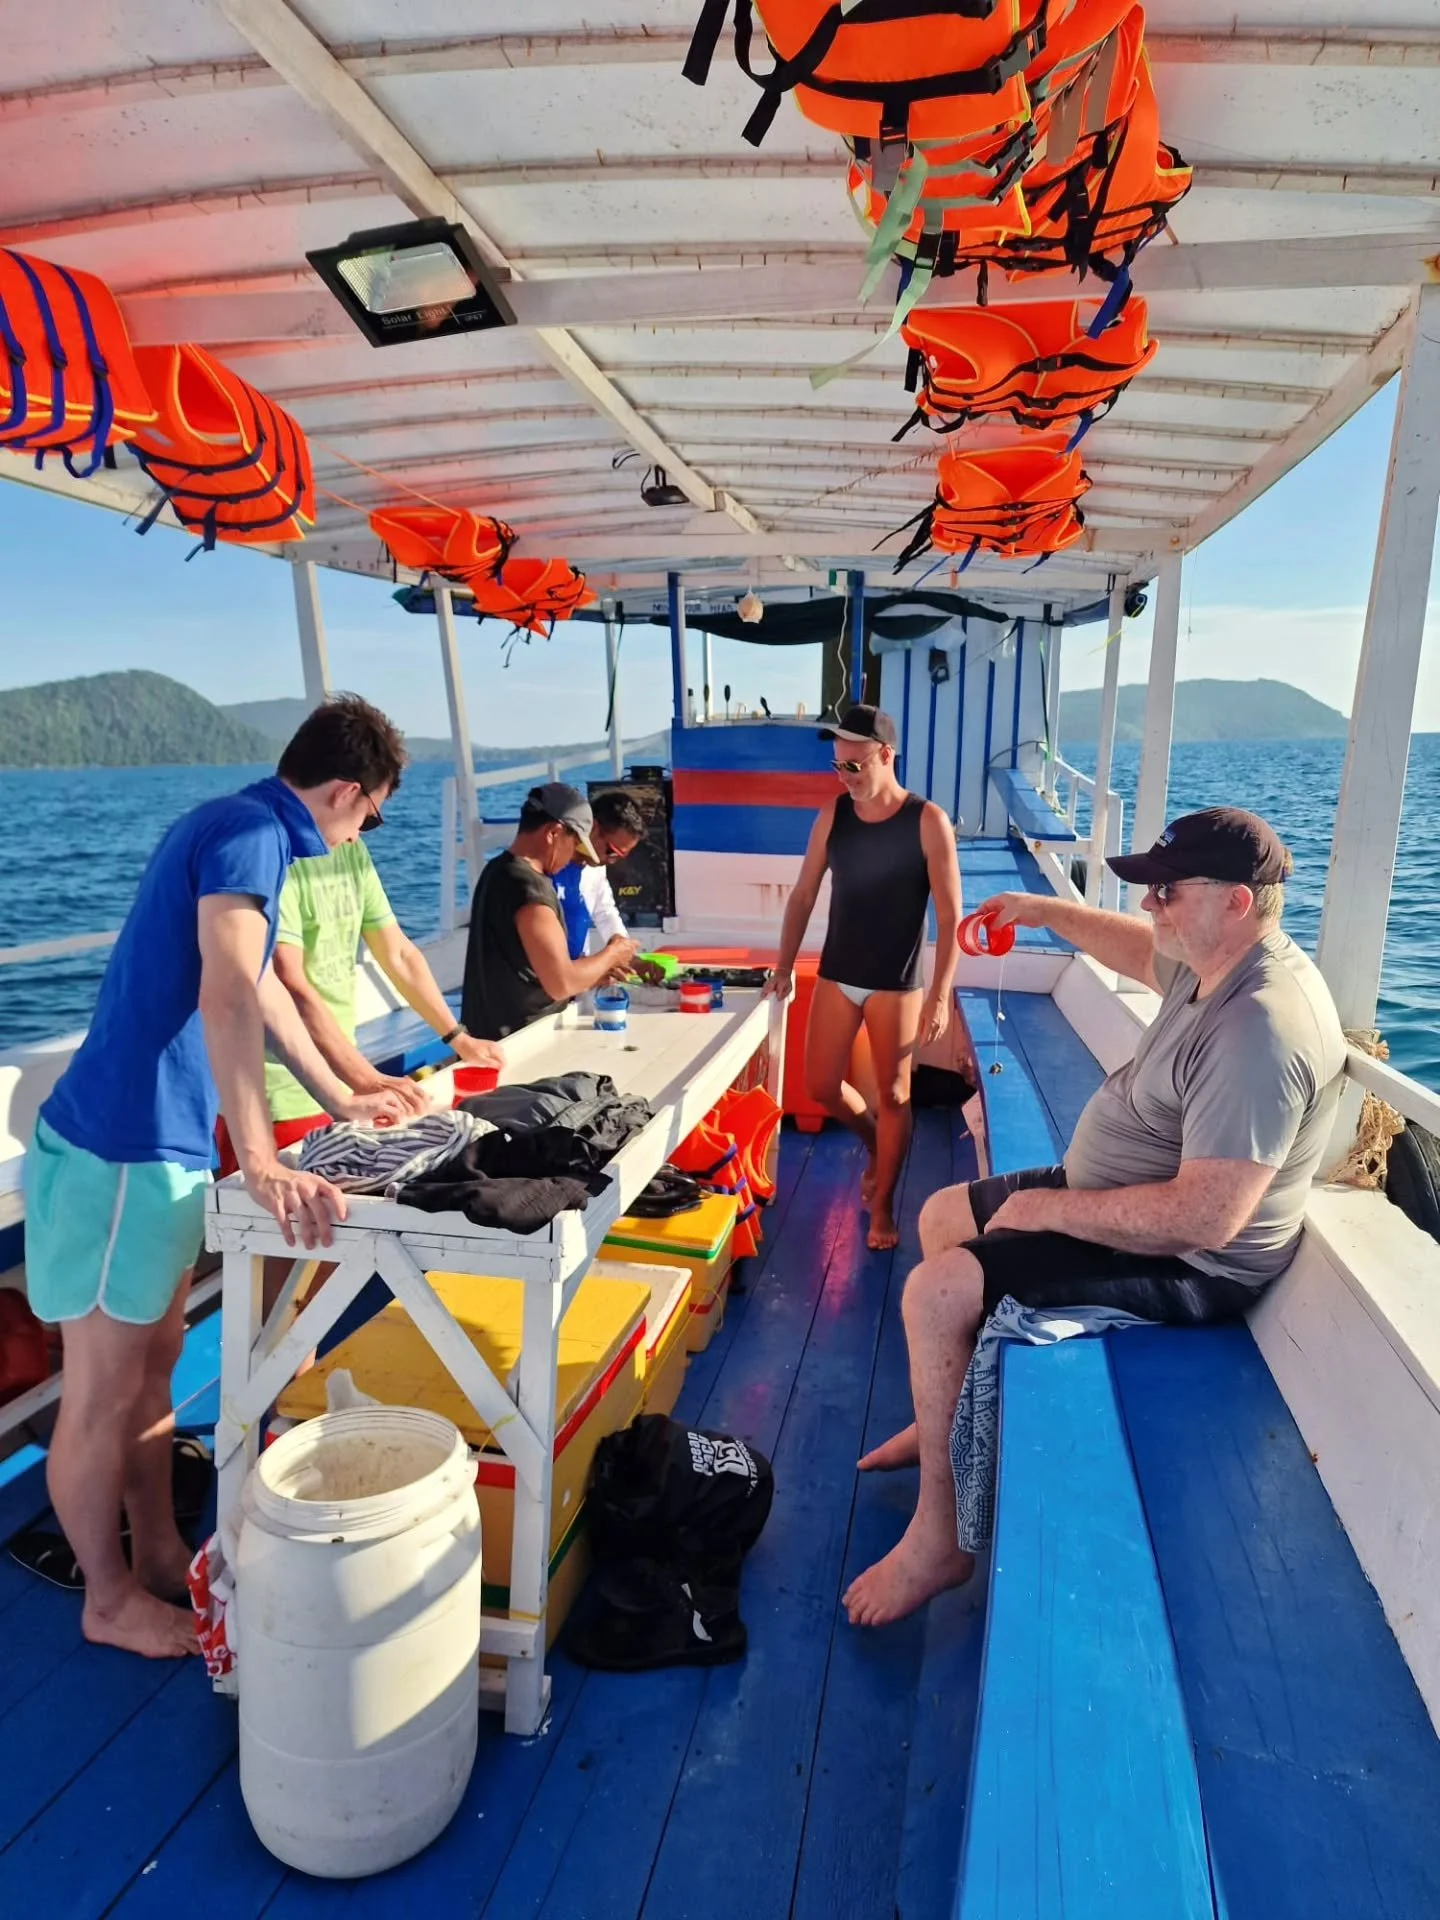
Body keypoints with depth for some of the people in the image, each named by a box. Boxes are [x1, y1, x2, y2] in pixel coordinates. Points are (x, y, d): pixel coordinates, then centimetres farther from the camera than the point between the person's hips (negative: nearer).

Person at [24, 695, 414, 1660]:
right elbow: (228, 999, -32)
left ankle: (160, 1555, 37)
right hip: (123, 1148, -10)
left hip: (163, 1142, 10)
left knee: (156, 1360, 20)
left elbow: (263, 986, 23)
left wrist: (341, 1099, 29)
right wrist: (264, 1165, -36)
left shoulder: (247, 829, 13)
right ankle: (109, 1599, 27)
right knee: (104, 1393, 9)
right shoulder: (251, 831, -18)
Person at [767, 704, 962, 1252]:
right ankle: (876, 1141, 38)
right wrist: (784, 968, 7)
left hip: (897, 984, -4)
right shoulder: (832, 815, -1)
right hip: (836, 977, 4)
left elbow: (950, 916, -11)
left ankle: (882, 1207, 21)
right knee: (820, 1086, 8)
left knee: (893, 1095, 4)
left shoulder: (927, 821, -12)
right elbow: (803, 895, 8)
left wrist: (940, 995, -16)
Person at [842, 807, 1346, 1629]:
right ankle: (944, 1417, 33)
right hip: (1119, 1199, 11)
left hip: (1185, 1262, -10)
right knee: (942, 1215, 17)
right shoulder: (1214, 961, -2)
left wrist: (1052, 1206, -25)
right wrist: (1048, 911, 14)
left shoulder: (1259, 1032, -33)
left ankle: (938, 1540, -2)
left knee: (935, 1292, -19)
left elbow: (1202, 1219, -36)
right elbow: (1142, 951, 24)